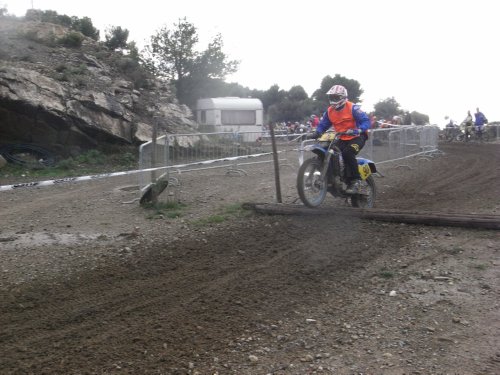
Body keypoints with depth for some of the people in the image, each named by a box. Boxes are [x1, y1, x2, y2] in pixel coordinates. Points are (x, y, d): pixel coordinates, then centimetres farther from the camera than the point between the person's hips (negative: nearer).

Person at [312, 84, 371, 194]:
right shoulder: (329, 111, 6)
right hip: (342, 139, 7)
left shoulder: (352, 108, -14)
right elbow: (323, 124, 10)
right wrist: (317, 132, -12)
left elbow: (366, 121, -19)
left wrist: (358, 130, -38)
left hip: (357, 137, -7)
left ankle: (356, 181, -23)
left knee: (347, 153, -33)